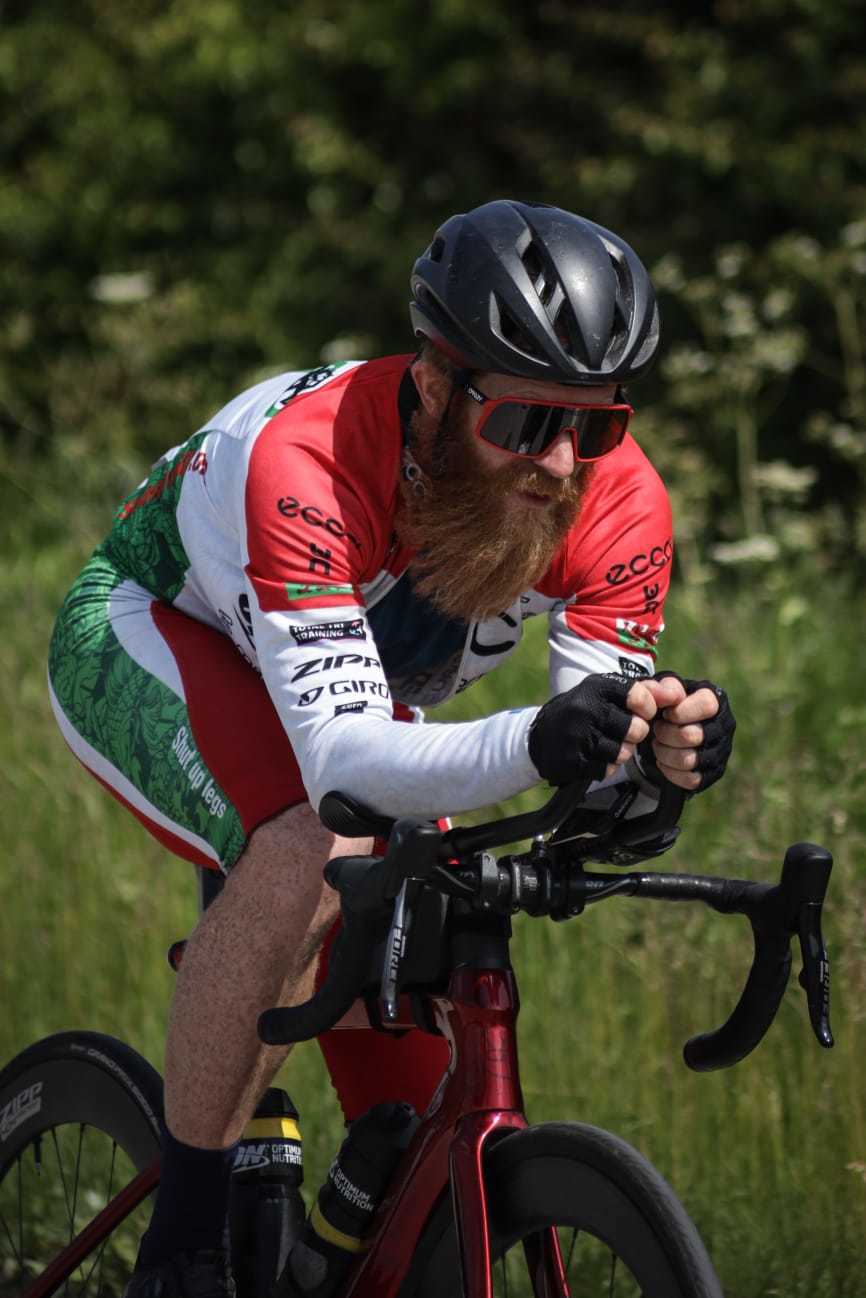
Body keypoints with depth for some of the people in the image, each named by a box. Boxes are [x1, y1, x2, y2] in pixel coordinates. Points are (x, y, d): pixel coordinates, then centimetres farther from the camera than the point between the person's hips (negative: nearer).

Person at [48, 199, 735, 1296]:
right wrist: (537, 743, -67)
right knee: (310, 857, -35)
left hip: (353, 672, 6)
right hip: (150, 635, -6)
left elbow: (593, 783, -25)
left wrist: (660, 756, -50)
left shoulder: (619, 503, -27)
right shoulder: (307, 462, -42)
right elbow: (344, 763, -49)